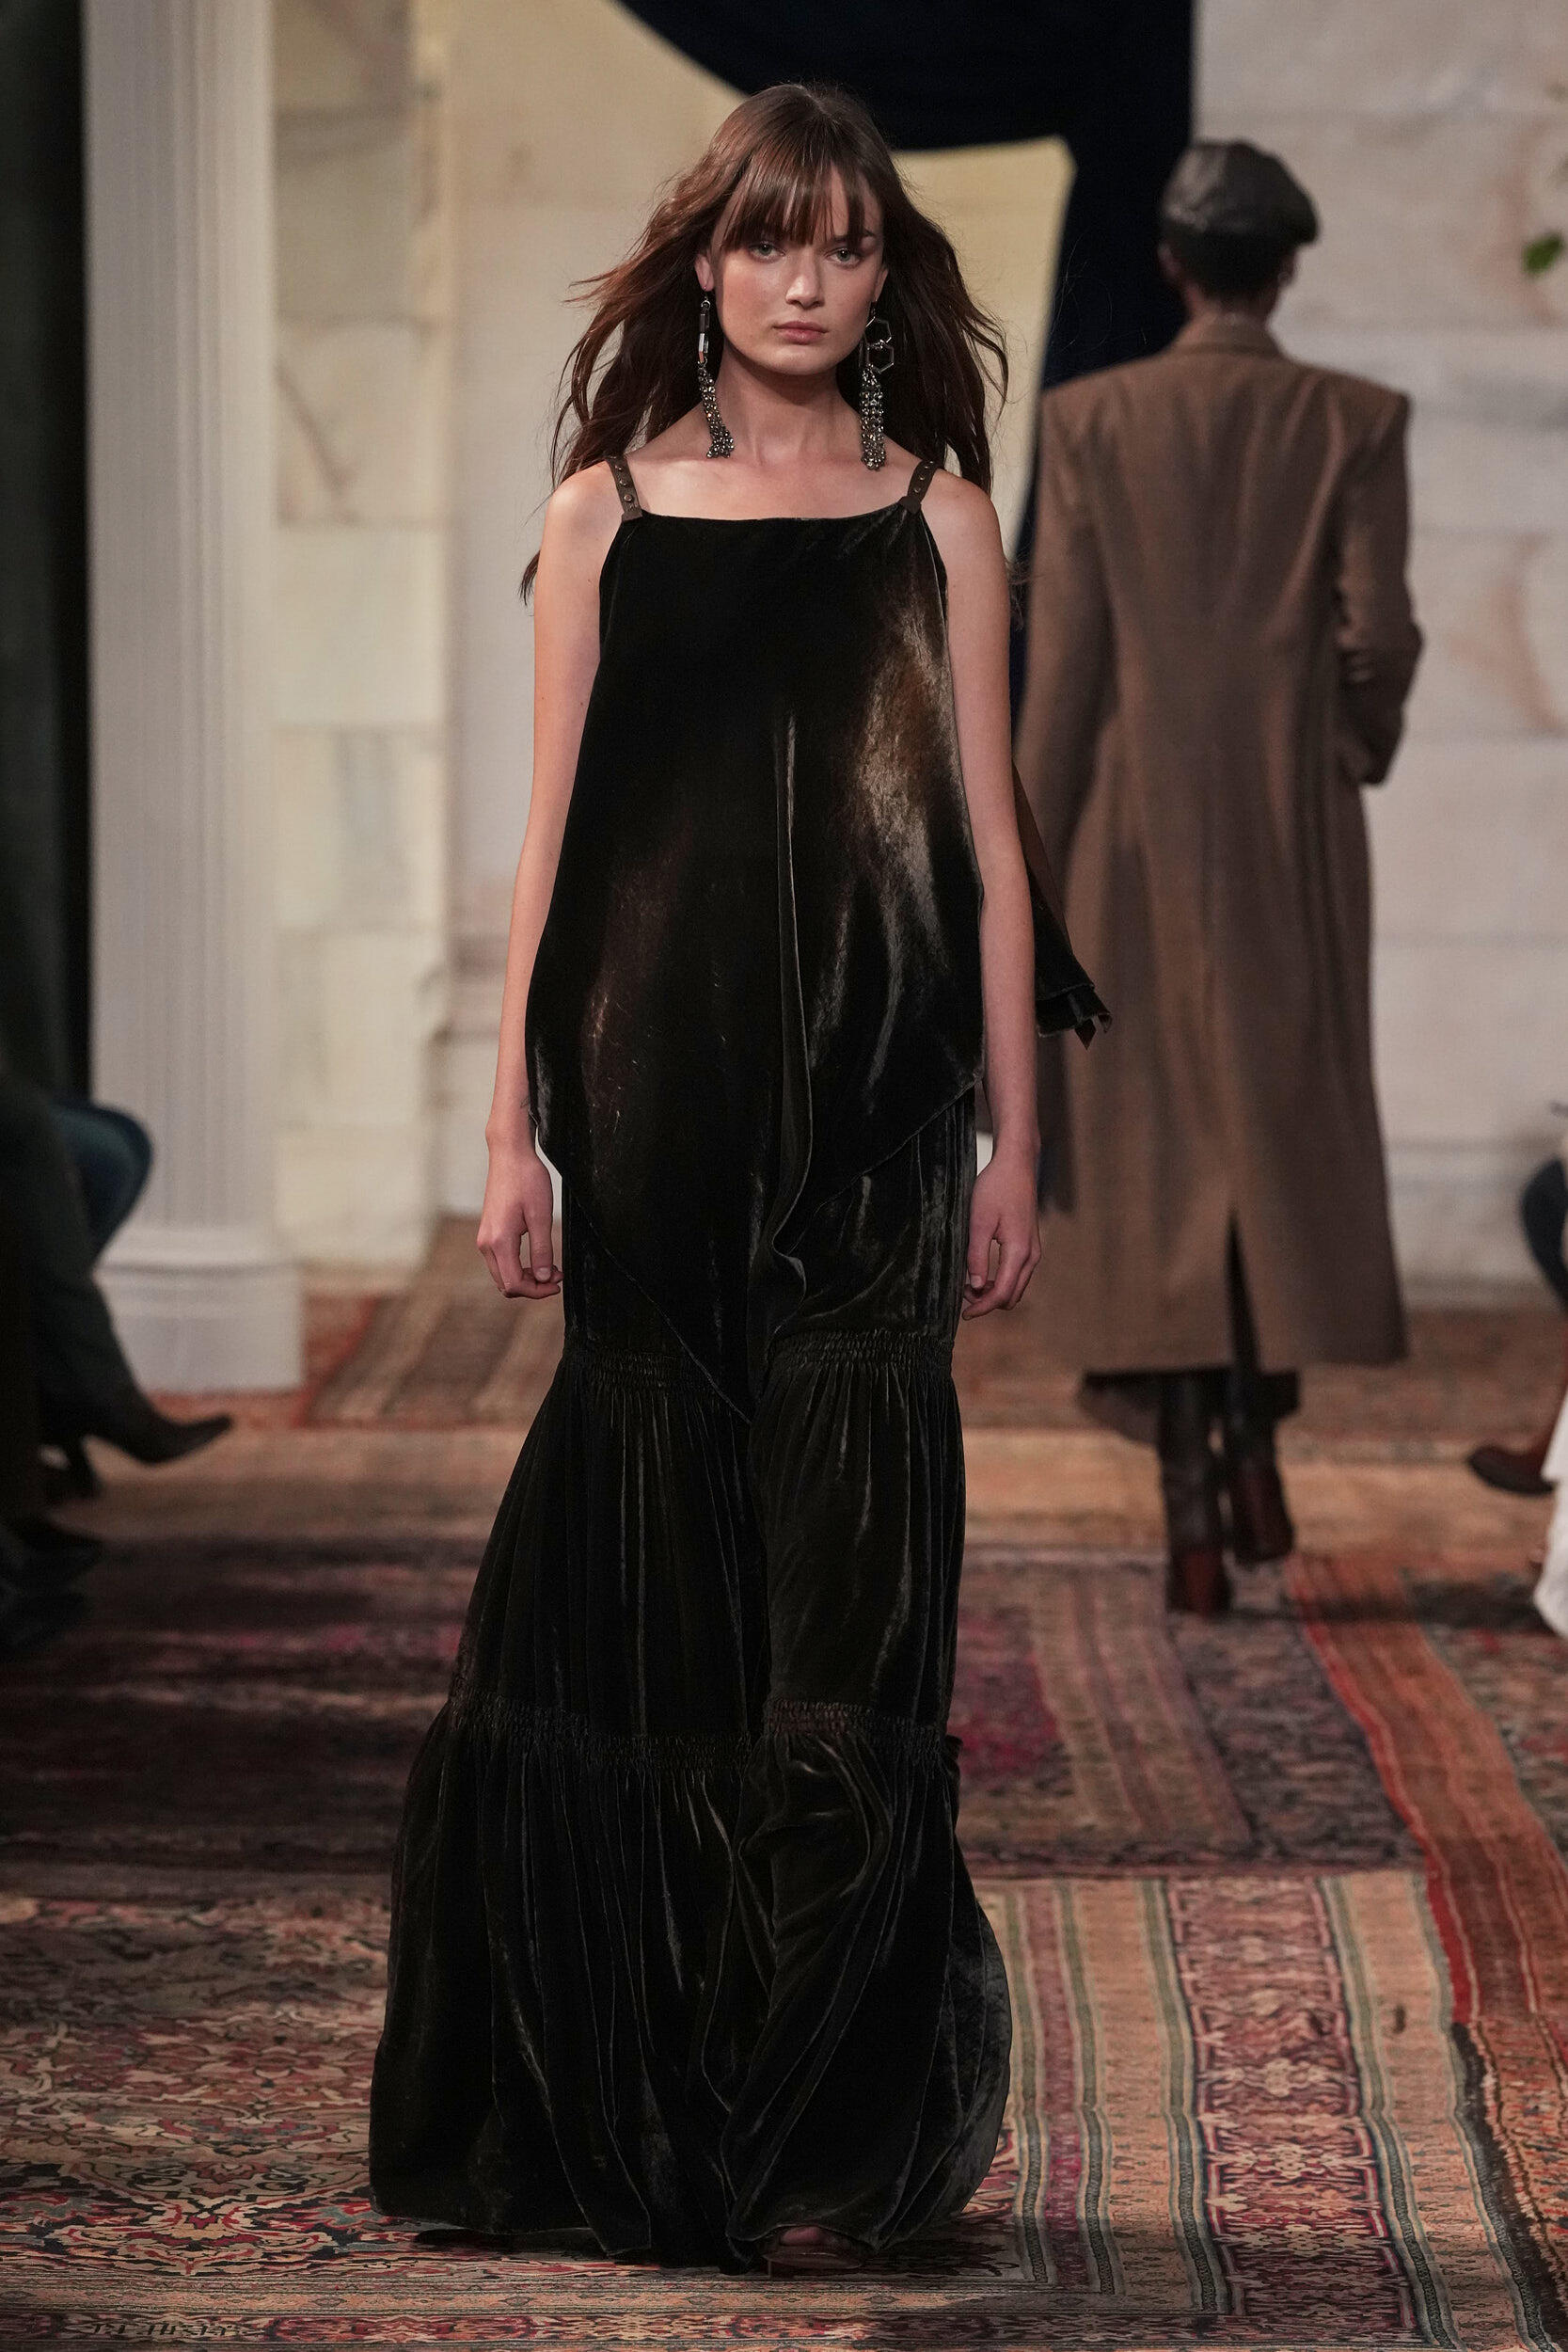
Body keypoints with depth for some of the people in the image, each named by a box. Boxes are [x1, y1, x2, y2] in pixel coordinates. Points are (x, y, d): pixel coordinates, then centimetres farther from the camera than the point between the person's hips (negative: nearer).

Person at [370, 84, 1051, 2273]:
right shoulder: (607, 510, 8)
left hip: (876, 1114, 0)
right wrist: (514, 1130, 1)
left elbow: (987, 841, 7)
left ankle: (828, 2134, 8)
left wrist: (1013, 1136, 2)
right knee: (641, 1598, 4)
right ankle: (624, 2113, 16)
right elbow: (555, 836, 6)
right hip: (658, 1104, 0)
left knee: (842, 1615, -1)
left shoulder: (938, 517, 8)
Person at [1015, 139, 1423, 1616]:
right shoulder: (1355, 423, -3)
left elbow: (1063, 656, -5)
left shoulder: (1091, 420, -3)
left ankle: (1190, 1513, 0)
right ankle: (1255, 1440, 2)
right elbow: (1377, 634, -7)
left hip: (1139, 831, 0)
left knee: (1158, 1147, 4)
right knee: (1283, 1127, 17)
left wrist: (1031, 860, 0)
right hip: (1293, 830, 0)